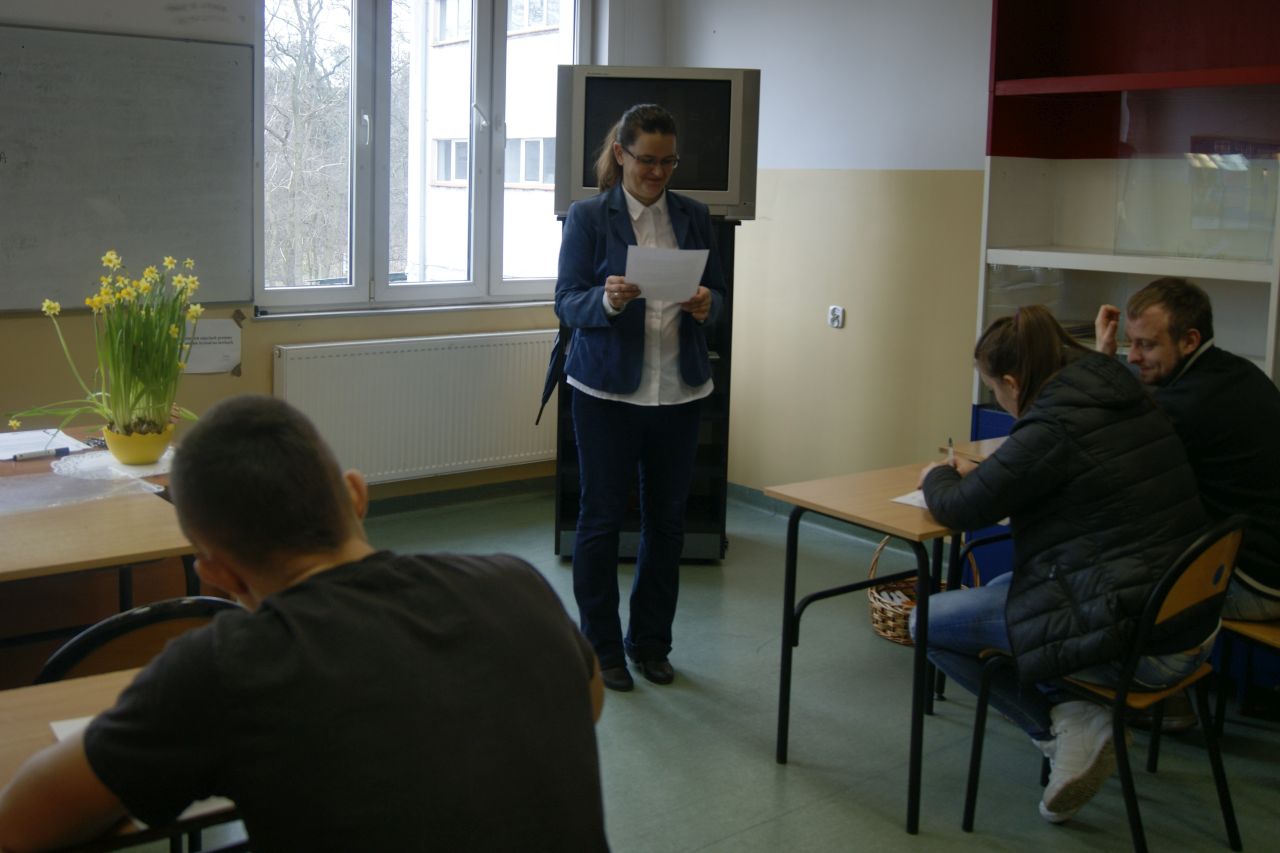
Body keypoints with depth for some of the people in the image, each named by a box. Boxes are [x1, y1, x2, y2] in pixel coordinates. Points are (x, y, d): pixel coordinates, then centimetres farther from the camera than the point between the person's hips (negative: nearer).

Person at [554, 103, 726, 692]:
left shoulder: (693, 217, 8)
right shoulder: (588, 217, -3)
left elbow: (719, 291, 10)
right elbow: (567, 302, -6)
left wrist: (706, 306, -13)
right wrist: (606, 301, -27)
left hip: (679, 391, 4)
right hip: (608, 389, -3)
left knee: (666, 519, 9)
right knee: (601, 518, 2)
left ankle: (651, 642, 24)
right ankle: (602, 648, 17)